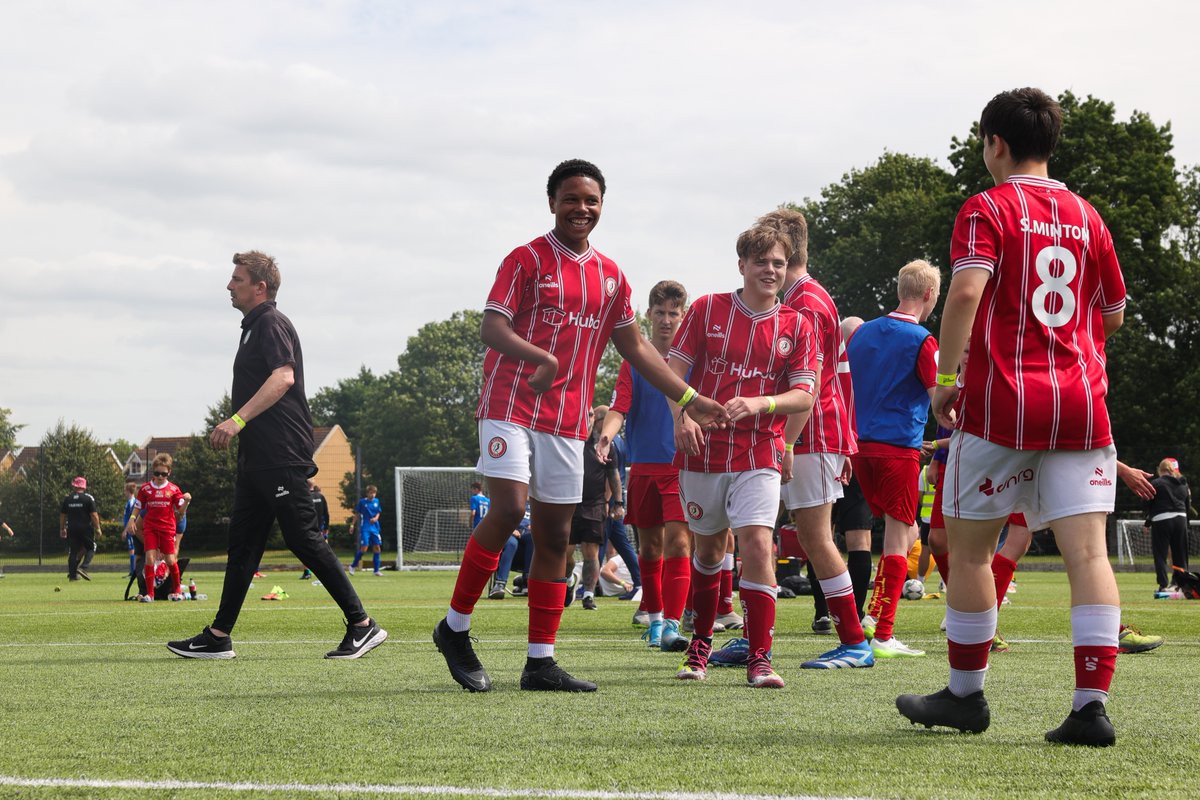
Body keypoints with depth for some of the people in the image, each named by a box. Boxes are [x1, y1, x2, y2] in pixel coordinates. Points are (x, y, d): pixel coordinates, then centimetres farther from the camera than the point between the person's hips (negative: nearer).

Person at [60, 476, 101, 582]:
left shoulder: (67, 499, 6)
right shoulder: (88, 498, -6)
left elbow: (62, 515, 12)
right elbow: (94, 515, -9)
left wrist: (62, 529, 22)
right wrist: (97, 528, -2)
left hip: (72, 528, 3)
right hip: (85, 528, -3)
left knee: (73, 551, 8)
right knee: (90, 547, 12)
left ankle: (72, 574, 5)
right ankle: (83, 567, -6)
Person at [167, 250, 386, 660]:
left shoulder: (271, 324, -10)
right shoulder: (253, 327, 20)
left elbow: (283, 377, -25)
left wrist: (238, 420, -31)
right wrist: (235, 428, 26)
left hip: (281, 456, -10)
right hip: (259, 457, 10)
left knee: (304, 539, -10)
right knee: (242, 541, 8)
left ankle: (363, 625, -6)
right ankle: (218, 637, 10)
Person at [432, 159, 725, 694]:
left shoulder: (610, 276, 13)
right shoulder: (527, 260, -4)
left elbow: (635, 347, 20)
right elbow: (490, 327, -14)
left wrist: (690, 399, 15)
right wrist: (540, 357, -33)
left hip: (567, 421, 6)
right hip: (511, 406, -6)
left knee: (555, 536, 4)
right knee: (508, 509, -20)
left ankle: (540, 663, 8)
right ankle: (455, 628, -4)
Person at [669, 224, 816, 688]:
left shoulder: (796, 327, 3)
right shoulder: (707, 310, 3)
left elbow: (804, 397, -1)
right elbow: (674, 370, 3)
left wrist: (759, 404, -19)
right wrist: (681, 415, -15)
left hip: (761, 454, -1)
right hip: (702, 450, 1)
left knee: (757, 543, -16)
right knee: (709, 546, 12)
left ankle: (759, 658, -12)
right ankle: (701, 645, 30)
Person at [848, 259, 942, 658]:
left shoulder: (861, 333, 11)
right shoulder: (922, 341, -9)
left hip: (861, 446, 7)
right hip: (899, 448, -7)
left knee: (905, 532, 18)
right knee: (898, 538, -1)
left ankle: (871, 615, 8)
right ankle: (882, 636, -4)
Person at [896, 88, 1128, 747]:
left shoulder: (988, 209, -1)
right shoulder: (1085, 216, 13)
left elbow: (966, 290, -17)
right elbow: (1113, 314, 22)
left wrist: (945, 379, -11)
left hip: (1002, 401, -4)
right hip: (1081, 405, 4)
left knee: (969, 547, 11)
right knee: (1088, 553, -3)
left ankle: (966, 694, 19)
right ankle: (1092, 705, -11)